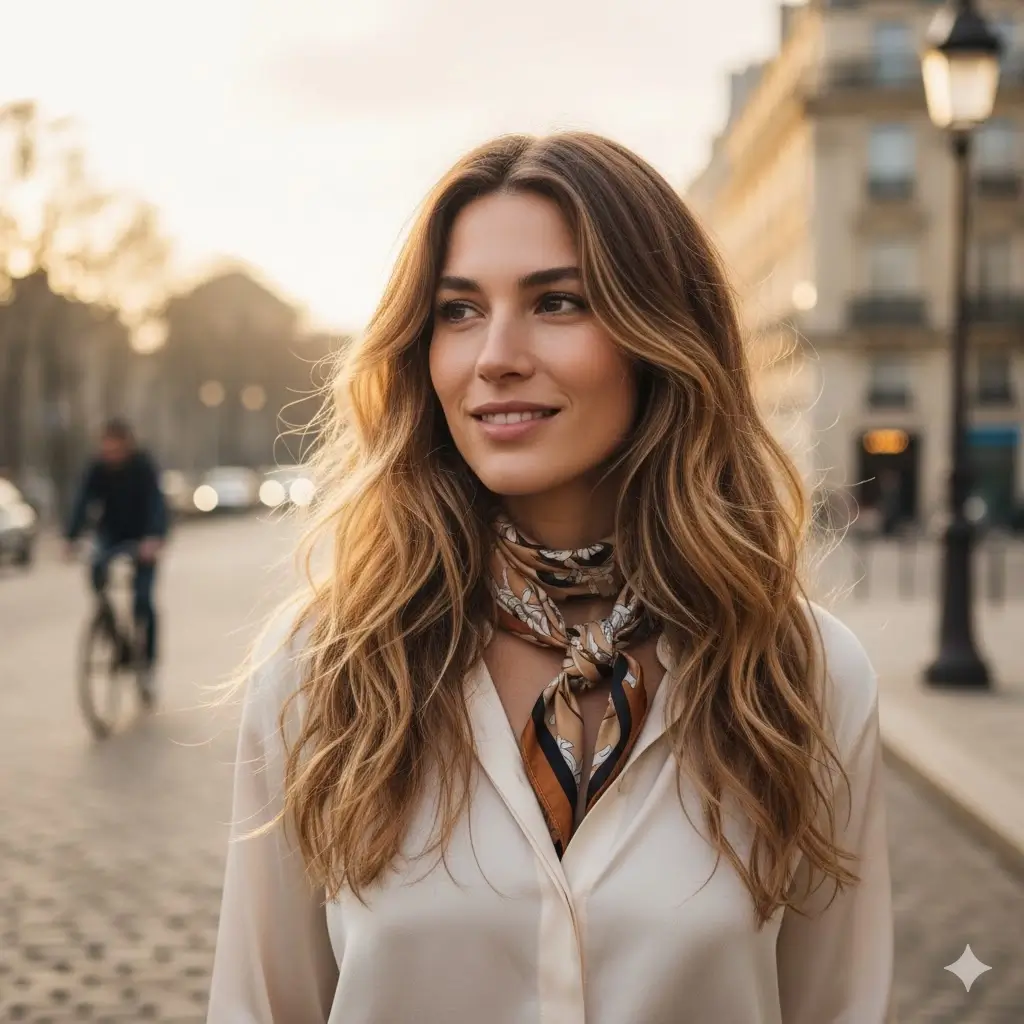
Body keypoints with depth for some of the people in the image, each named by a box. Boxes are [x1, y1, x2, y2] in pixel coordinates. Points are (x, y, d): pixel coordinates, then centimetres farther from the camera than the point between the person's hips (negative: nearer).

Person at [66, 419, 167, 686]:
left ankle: (148, 660, 1)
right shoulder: (96, 469, -11)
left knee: (142, 599, -12)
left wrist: (154, 538, -46)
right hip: (110, 536, 2)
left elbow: (156, 503, -29)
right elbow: (82, 503, -20)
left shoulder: (143, 466, -18)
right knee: (97, 568, -29)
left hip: (142, 538, -2)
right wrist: (72, 539, -35)